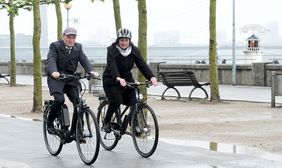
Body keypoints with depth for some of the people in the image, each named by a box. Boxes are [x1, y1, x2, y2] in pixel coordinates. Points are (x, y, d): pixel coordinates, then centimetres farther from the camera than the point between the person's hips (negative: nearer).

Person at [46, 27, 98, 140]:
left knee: (78, 103, -7)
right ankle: (49, 122, -4)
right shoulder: (55, 46, -4)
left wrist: (91, 71, -24)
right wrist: (54, 72, -40)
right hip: (56, 78, -5)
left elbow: (84, 60, -4)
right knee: (59, 99, -27)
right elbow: (51, 60, -19)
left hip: (70, 78, 5)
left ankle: (74, 132, 3)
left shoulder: (78, 47, 9)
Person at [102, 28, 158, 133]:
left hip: (127, 79, 4)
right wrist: (118, 78, -51)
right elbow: (112, 66, -32)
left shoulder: (134, 51, -4)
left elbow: (142, 65, -14)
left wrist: (151, 77, -32)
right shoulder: (112, 50, -17)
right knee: (116, 101, -22)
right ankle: (106, 121, 1)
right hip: (111, 80, -4)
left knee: (134, 100, -13)